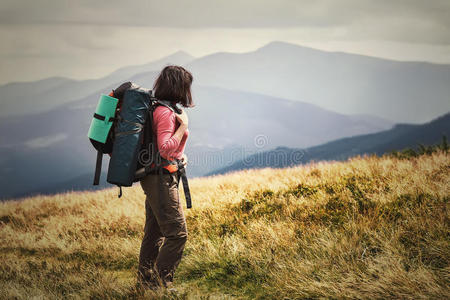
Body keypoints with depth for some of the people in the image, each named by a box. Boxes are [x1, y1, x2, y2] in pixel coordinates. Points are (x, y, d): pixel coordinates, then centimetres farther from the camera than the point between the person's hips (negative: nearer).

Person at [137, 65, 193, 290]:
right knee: (177, 233, -6)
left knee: (154, 232, 15)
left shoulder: (159, 108, 13)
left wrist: (179, 155, 12)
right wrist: (184, 126, -19)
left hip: (154, 178, 10)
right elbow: (165, 149, -27)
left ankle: (145, 280, 24)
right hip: (161, 178, -10)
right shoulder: (166, 113, -17)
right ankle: (161, 282, 1)